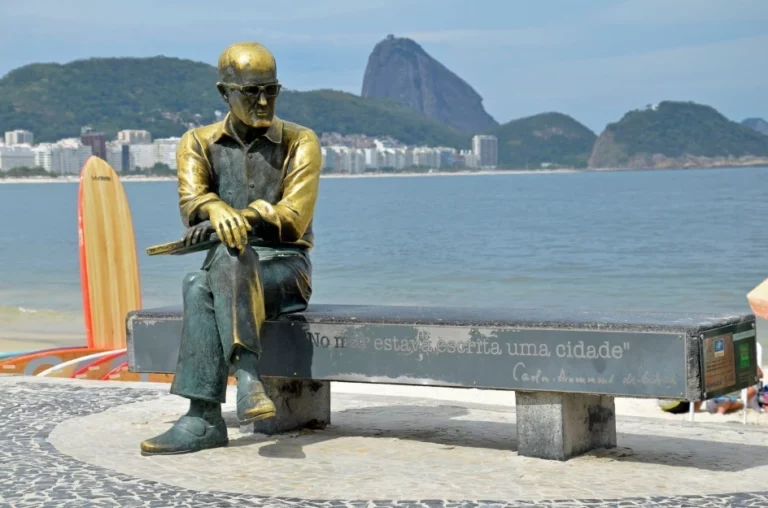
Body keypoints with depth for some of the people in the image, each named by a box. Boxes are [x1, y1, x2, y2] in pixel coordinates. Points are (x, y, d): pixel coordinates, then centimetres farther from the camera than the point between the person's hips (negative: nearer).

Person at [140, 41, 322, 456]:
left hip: (285, 268, -2)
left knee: (227, 256, -37)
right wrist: (218, 210, -35)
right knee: (199, 289, -36)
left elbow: (293, 220, -9)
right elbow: (192, 201, -11)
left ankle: (204, 416, -47)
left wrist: (244, 219, -25)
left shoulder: (300, 142, 2)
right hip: (228, 270, 3)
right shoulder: (198, 143, 8)